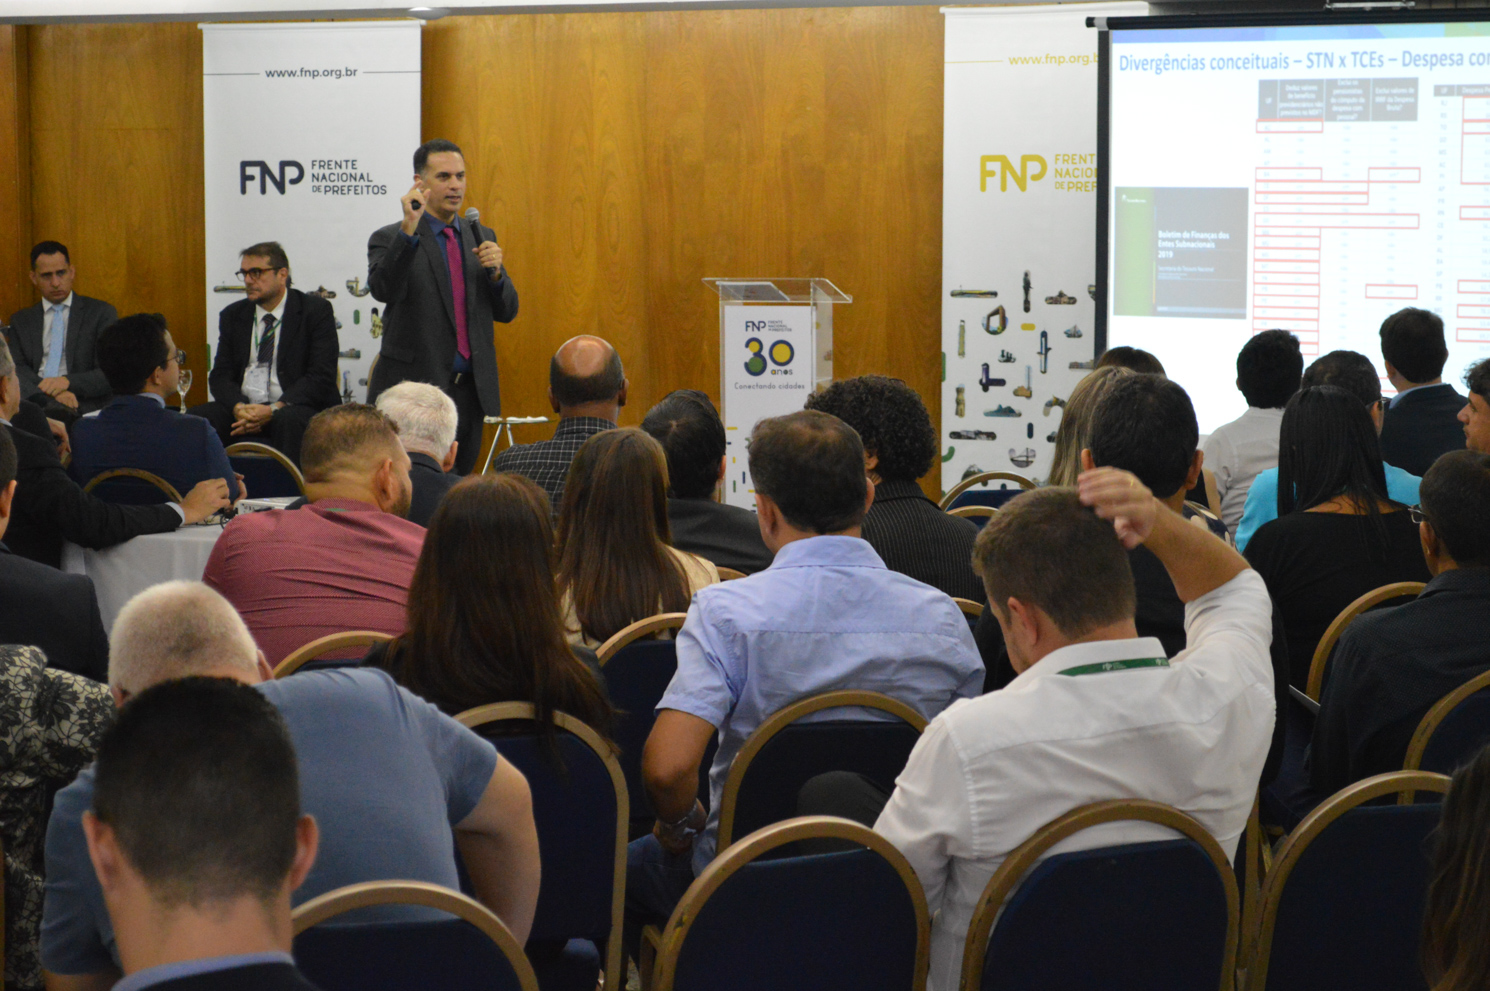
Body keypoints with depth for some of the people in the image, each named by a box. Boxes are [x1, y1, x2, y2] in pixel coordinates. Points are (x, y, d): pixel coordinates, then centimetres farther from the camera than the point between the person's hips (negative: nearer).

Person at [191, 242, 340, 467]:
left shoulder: (316, 311, 2)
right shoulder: (232, 315, 16)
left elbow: (321, 376, -7)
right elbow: (221, 375, 10)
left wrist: (274, 410, -20)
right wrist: (238, 407, -14)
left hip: (297, 406, -4)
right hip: (244, 408, 4)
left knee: (291, 421, -38)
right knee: (197, 418, -24)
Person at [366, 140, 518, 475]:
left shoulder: (481, 237, 15)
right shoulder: (391, 239, -1)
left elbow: (506, 312, 13)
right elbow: (383, 290, -21)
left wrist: (495, 271, -7)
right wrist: (409, 230, -28)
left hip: (470, 392, 5)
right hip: (413, 391, -5)